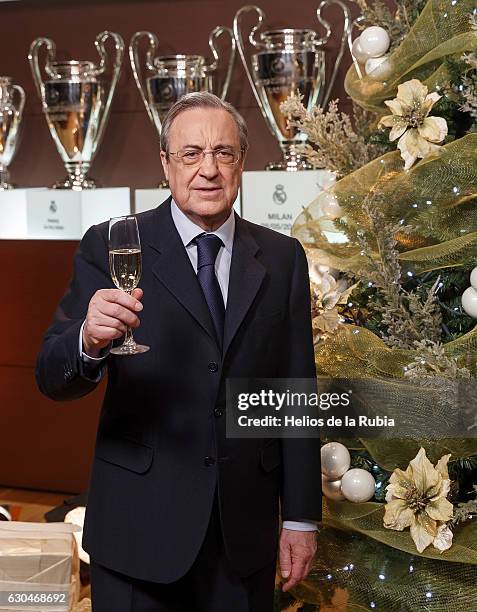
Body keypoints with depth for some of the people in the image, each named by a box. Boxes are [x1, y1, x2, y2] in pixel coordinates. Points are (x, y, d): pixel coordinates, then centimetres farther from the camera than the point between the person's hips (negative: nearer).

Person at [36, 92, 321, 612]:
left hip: (245, 530, 3)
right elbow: (53, 380, -9)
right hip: (140, 523, -2)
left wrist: (301, 516, 5)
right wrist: (89, 341, -31)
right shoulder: (111, 247, -5)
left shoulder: (282, 258, 4)